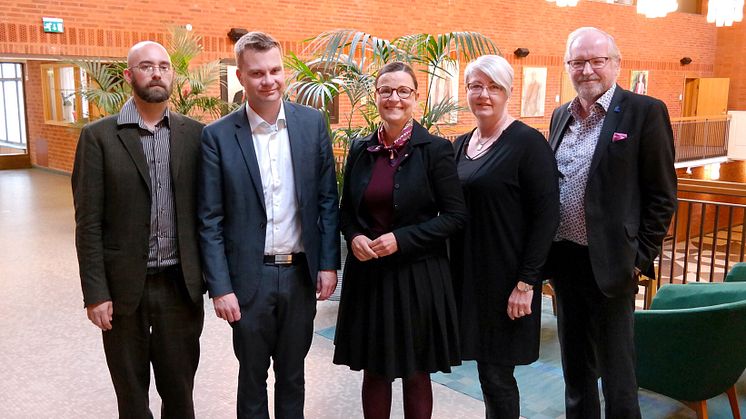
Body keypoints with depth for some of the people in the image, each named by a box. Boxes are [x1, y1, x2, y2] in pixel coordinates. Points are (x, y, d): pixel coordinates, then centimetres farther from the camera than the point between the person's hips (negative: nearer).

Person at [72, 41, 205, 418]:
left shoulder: (194, 134, 3)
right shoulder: (98, 136, -3)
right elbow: (88, 222, -5)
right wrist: (95, 293, -8)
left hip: (181, 284, 2)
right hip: (124, 287, -1)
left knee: (179, 388, 14)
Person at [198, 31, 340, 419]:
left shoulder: (312, 123, 0)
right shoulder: (218, 135, -7)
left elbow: (327, 199, 3)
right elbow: (210, 220, -6)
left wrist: (329, 263, 0)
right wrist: (220, 287, -8)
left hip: (300, 271, 2)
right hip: (250, 276, -2)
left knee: (292, 372, 18)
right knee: (252, 375, 15)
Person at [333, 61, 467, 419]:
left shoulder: (436, 149, -7)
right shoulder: (360, 149, 5)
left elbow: (455, 215, -8)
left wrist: (401, 239, -17)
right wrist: (354, 237, -8)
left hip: (417, 277, -3)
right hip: (368, 275, 4)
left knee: (415, 373, 11)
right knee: (373, 371, 13)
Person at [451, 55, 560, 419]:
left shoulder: (527, 142, -10)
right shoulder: (461, 145, 9)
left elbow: (547, 215, -14)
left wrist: (526, 282, -16)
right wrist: (449, 271, 7)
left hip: (506, 279, -6)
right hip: (467, 275, 6)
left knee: (496, 373, 2)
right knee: (487, 368, 15)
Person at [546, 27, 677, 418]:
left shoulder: (645, 112, -7)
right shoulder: (561, 116, 10)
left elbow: (662, 195, -7)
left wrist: (641, 258, -10)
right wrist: (546, 251, 9)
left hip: (609, 263, -6)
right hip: (563, 257, 6)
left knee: (616, 368, 5)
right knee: (574, 365, 19)